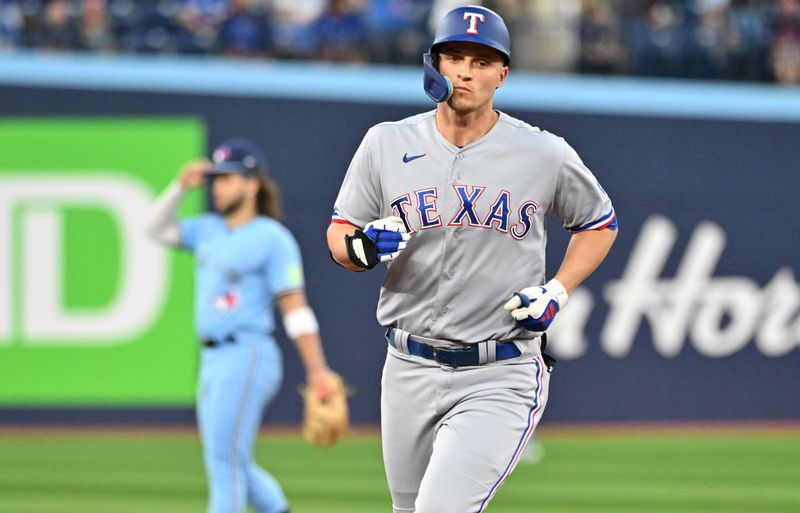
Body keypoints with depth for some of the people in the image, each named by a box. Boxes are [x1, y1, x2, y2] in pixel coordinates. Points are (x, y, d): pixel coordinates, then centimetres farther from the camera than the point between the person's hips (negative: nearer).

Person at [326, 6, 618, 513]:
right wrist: (364, 248, -15)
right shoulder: (388, 144, 2)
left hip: (502, 379, -3)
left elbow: (600, 224, 13)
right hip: (411, 371, 4)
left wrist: (557, 292, -3)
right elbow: (338, 236, 9)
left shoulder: (545, 155, -3)